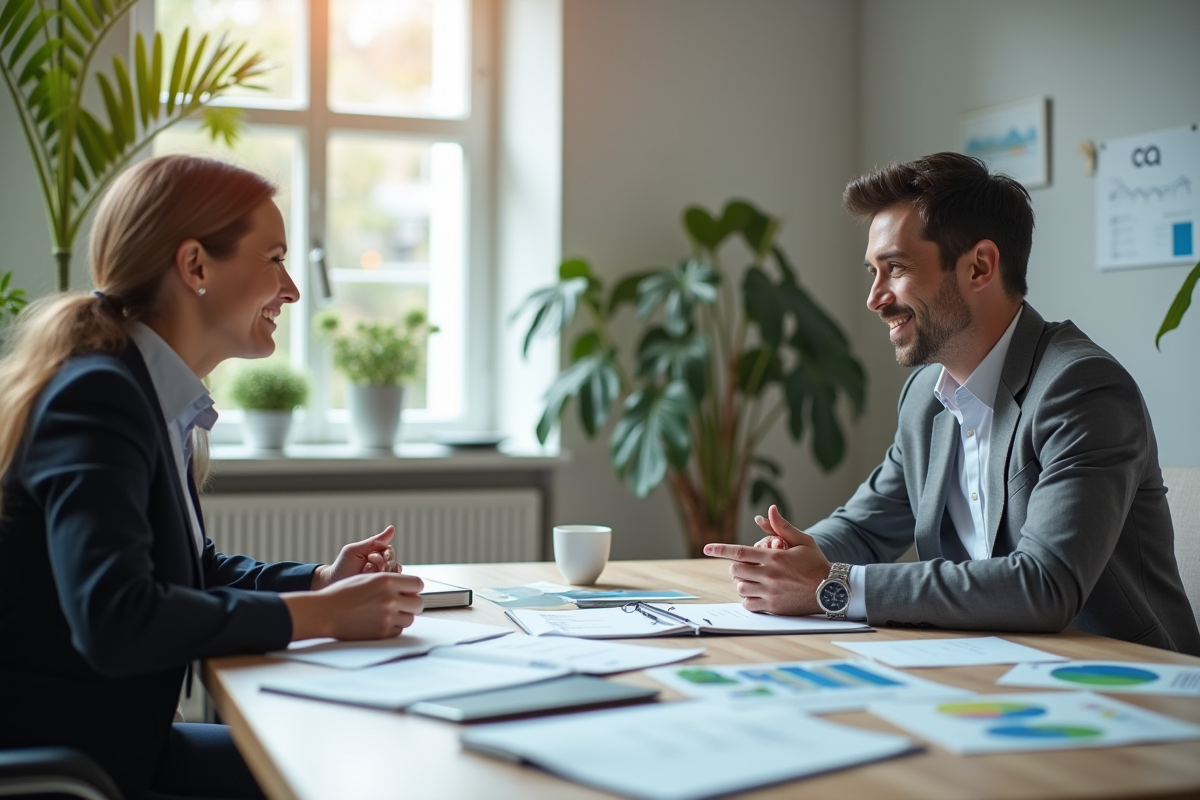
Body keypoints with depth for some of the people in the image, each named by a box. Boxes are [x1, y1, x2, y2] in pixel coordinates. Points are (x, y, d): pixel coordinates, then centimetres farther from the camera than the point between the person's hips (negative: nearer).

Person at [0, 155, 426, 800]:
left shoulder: (152, 395, 7)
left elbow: (192, 568, 19)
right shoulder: (96, 395, -20)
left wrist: (320, 580, 1)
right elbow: (113, 620, -31)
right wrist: (322, 613, -23)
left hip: (116, 742, 9)